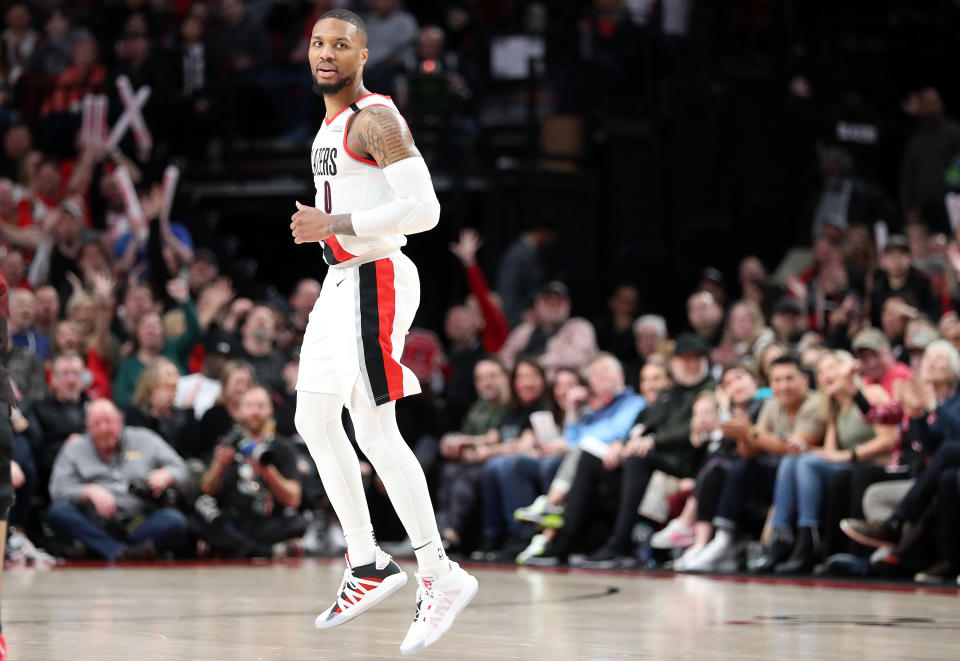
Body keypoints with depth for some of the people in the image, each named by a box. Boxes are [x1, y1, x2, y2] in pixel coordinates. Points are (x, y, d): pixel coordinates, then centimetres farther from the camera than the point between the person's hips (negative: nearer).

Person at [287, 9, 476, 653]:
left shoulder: (376, 118, -13)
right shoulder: (333, 122, 17)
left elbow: (423, 209, -22)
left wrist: (332, 225, -23)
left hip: (375, 279, -10)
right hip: (341, 281, 10)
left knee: (375, 432, -13)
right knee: (315, 421, 12)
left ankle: (440, 577, -10)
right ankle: (367, 565, 20)